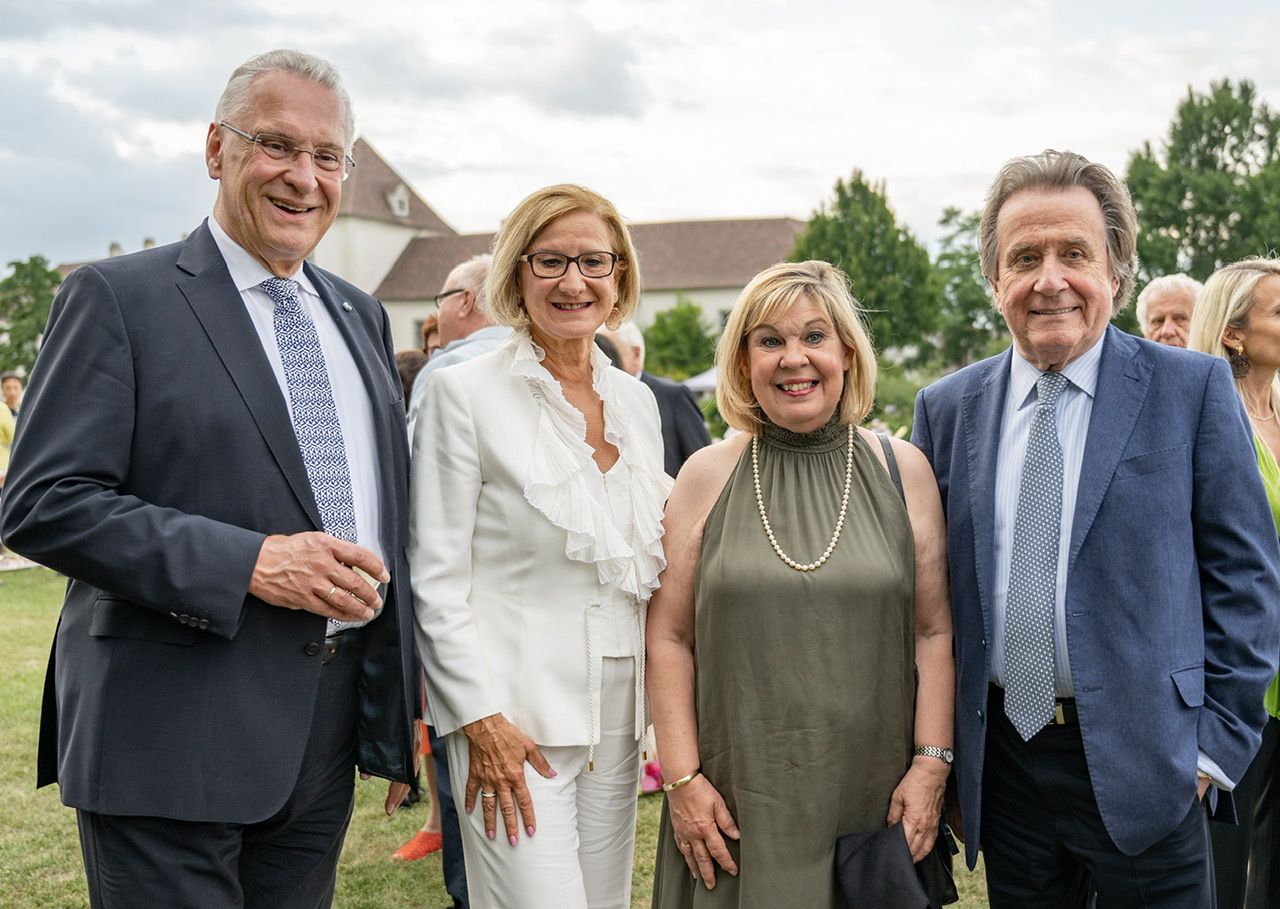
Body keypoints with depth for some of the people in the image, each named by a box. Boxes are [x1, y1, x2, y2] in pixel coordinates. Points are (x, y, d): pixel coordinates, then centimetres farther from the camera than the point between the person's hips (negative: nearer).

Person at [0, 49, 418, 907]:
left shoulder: (361, 315, 13)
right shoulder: (118, 297, -6)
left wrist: (403, 703, 15)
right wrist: (249, 562, -22)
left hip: (327, 740, 6)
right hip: (174, 748, -6)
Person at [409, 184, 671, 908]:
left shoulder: (637, 400, 11)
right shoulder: (466, 392, -7)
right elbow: (436, 577, -9)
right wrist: (481, 719, -14)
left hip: (618, 715, 6)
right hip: (513, 718, -6)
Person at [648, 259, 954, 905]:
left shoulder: (902, 470, 3)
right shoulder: (706, 477, 1)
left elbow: (934, 632, 3)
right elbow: (670, 638, 2)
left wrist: (932, 765, -4)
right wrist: (682, 778, -4)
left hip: (874, 798, 1)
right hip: (737, 799, 0)